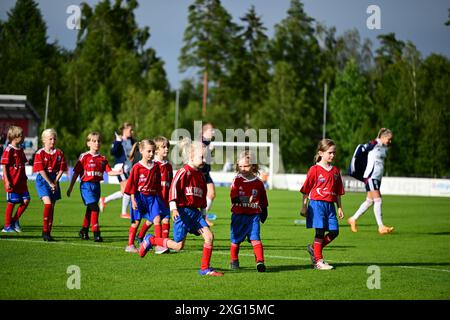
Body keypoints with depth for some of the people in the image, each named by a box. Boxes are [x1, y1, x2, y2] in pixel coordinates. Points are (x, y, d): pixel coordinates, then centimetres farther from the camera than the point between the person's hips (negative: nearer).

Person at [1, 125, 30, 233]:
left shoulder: (20, 150, 13)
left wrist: (24, 177, 19)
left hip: (21, 181, 8)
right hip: (12, 182, -8)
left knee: (26, 200, 0)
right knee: (11, 202, -1)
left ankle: (15, 220, 14)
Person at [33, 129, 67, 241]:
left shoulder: (59, 153, 5)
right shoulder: (40, 153, -6)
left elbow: (61, 170, 3)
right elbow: (41, 170, -10)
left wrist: (55, 182, -9)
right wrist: (50, 183, -13)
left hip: (54, 181, 4)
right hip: (43, 180, -4)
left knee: (52, 207, 5)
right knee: (48, 203, -19)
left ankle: (48, 232, 12)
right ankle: (45, 231, -13)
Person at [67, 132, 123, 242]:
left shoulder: (103, 159, 10)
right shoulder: (84, 157, -4)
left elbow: (109, 171, 4)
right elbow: (76, 173, -2)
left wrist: (117, 172, -17)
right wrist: (70, 187, -2)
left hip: (96, 185, 6)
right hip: (86, 185, -6)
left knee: (90, 210, 16)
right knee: (94, 208, -17)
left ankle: (84, 231, 32)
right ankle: (96, 233, -16)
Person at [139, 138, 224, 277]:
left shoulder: (200, 175, 15)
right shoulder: (184, 172, -10)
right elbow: (173, 188, -16)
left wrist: (203, 213, 25)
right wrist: (173, 208, -24)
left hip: (195, 212, 7)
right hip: (182, 211, -7)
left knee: (209, 236, -8)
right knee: (178, 245, -5)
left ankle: (205, 268, 0)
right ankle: (150, 240, 17)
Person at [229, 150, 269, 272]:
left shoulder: (258, 183, 4)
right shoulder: (237, 181, 1)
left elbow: (263, 200, 13)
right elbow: (234, 198, -9)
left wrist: (264, 212, 13)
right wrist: (246, 200, -24)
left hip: (253, 216, -1)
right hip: (238, 215, 1)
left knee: (255, 238, -13)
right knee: (236, 239, 10)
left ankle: (260, 261, -18)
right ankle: (234, 261, 27)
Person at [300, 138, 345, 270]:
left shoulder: (335, 171, 11)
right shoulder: (314, 170, -4)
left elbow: (338, 192, 16)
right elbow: (306, 190, -2)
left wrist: (339, 207, 12)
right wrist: (304, 207, -4)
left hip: (330, 205, 6)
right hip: (317, 203, -6)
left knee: (334, 231, 1)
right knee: (320, 231, -5)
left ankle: (314, 249, 20)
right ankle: (318, 261, 3)